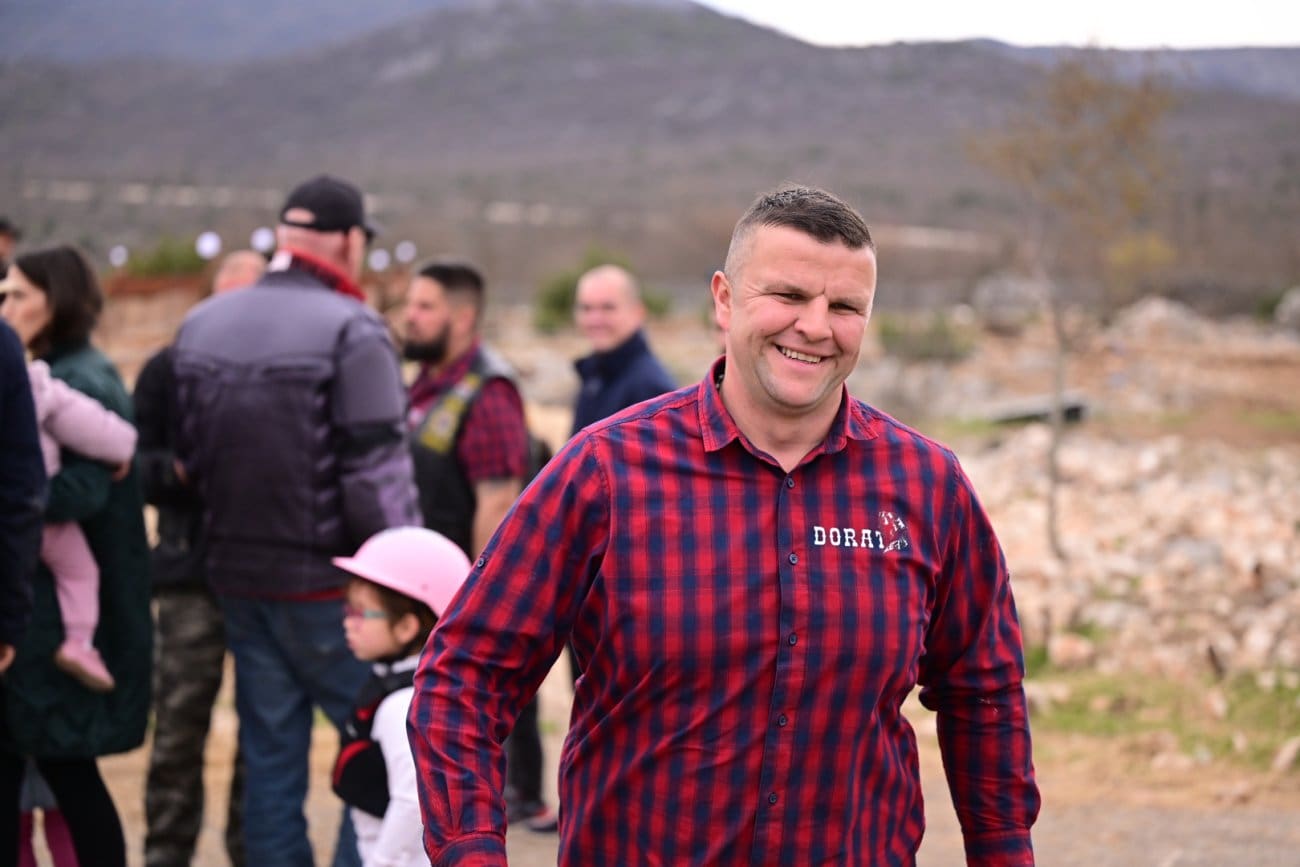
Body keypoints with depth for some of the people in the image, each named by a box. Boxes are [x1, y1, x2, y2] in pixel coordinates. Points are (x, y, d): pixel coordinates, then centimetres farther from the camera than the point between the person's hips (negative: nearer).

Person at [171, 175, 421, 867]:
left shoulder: (201, 325, 7)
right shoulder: (351, 330, -15)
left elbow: (188, 458, 12)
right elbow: (377, 474, -16)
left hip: (236, 574, 7)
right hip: (327, 582, -7)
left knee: (269, 754, 12)